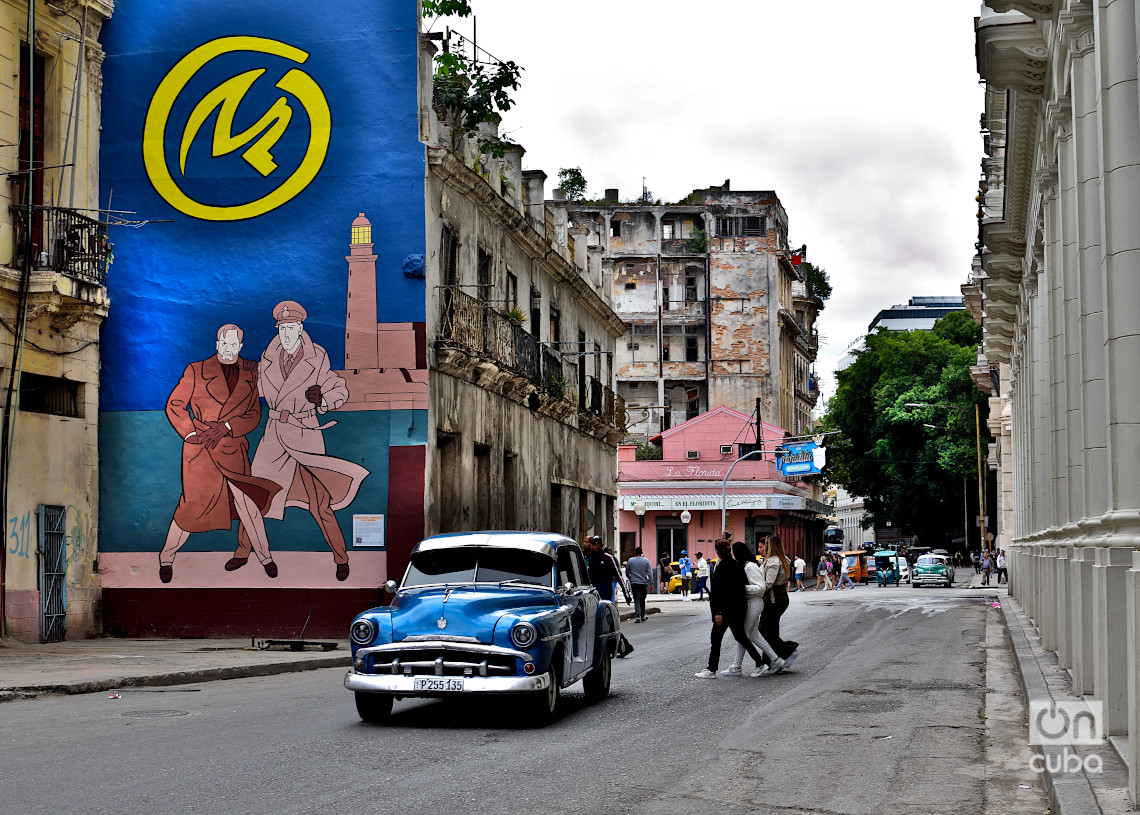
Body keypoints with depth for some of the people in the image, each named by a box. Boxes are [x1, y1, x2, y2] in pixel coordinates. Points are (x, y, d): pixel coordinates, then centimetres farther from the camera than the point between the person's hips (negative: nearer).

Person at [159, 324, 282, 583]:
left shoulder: (250, 373, 8)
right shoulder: (196, 371, 2)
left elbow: (254, 414, 5)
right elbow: (174, 406, 4)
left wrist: (226, 427, -10)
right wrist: (191, 434, -9)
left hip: (232, 449, 2)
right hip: (199, 450, -2)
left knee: (246, 502, -5)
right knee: (192, 505, -4)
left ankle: (264, 555, 13)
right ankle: (167, 557, 15)